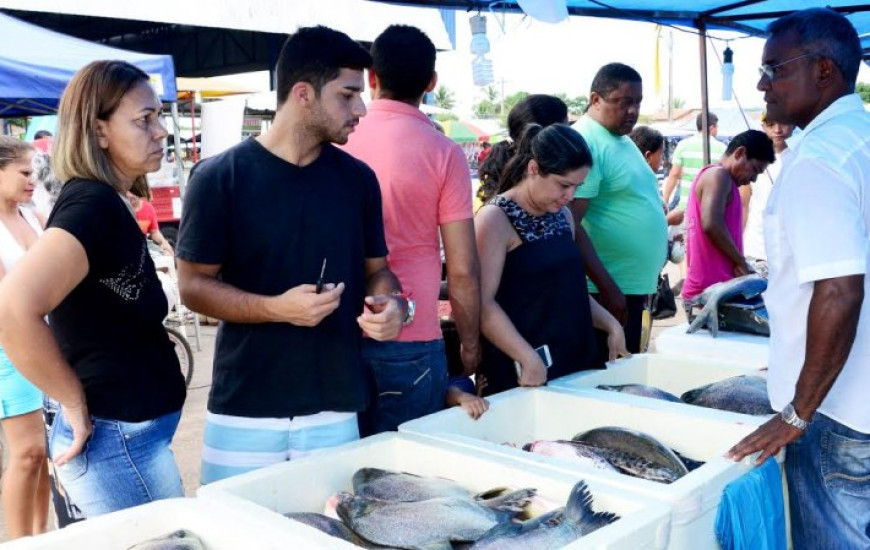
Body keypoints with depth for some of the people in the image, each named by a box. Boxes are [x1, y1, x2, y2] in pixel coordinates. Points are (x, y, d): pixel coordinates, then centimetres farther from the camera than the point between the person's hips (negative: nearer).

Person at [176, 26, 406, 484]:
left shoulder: (358, 179, 5)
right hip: (244, 411, -3)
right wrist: (277, 308, -21)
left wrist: (393, 305, -9)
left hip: (335, 409, 3)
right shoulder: (219, 178, -7)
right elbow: (193, 285, -6)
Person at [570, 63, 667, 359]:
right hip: (607, 291, -9)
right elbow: (570, 226, -22)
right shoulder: (585, 144, -16)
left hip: (633, 287, 9)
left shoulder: (621, 139, 14)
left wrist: (647, 280, 20)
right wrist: (608, 289, -22)